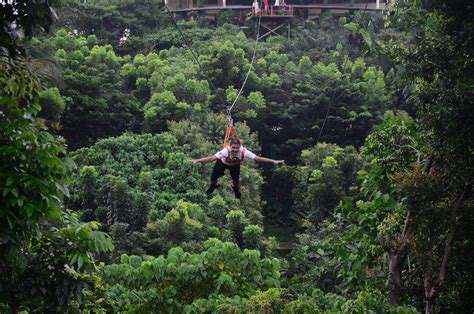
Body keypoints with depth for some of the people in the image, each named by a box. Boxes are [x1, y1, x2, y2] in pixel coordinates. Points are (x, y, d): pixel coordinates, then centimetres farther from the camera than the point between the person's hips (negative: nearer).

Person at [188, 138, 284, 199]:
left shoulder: (244, 152, -41)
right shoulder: (226, 151, -47)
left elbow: (258, 158, -39)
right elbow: (212, 158, -50)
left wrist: (274, 161, -44)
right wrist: (196, 161, -61)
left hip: (235, 165, 1)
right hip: (223, 163, -1)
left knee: (236, 180, 0)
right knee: (213, 178, -1)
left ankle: (235, 188, 41)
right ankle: (213, 186, 39)